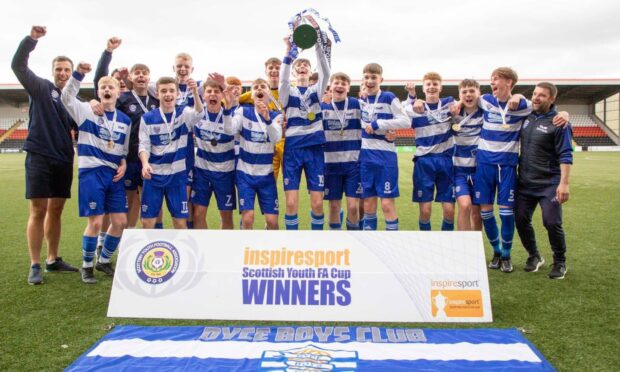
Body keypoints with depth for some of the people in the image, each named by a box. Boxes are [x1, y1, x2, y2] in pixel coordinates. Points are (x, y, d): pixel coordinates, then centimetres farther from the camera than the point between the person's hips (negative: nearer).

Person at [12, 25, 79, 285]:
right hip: (39, 157, -5)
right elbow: (18, 65, -12)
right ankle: (35, 266, 2)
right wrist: (32, 38, -24)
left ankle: (53, 259, 22)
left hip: (64, 160, 5)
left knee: (56, 210, 11)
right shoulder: (41, 88, 0)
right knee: (38, 211, -4)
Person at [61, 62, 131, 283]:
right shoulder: (87, 111, 0)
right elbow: (66, 97, -17)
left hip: (114, 174, 5)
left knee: (120, 221, 3)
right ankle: (87, 266, 15)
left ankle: (104, 261, 25)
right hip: (91, 172, -4)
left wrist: (124, 164, -1)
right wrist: (78, 74, -28)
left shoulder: (125, 120, 11)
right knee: (96, 221, -6)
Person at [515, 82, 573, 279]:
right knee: (521, 220, 6)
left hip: (549, 183, -5)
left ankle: (560, 262, 15)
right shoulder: (526, 116, 7)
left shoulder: (558, 122, -9)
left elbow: (565, 155, -13)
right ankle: (534, 256, 28)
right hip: (525, 182, 5)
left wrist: (564, 183, -20)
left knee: (552, 222, -7)